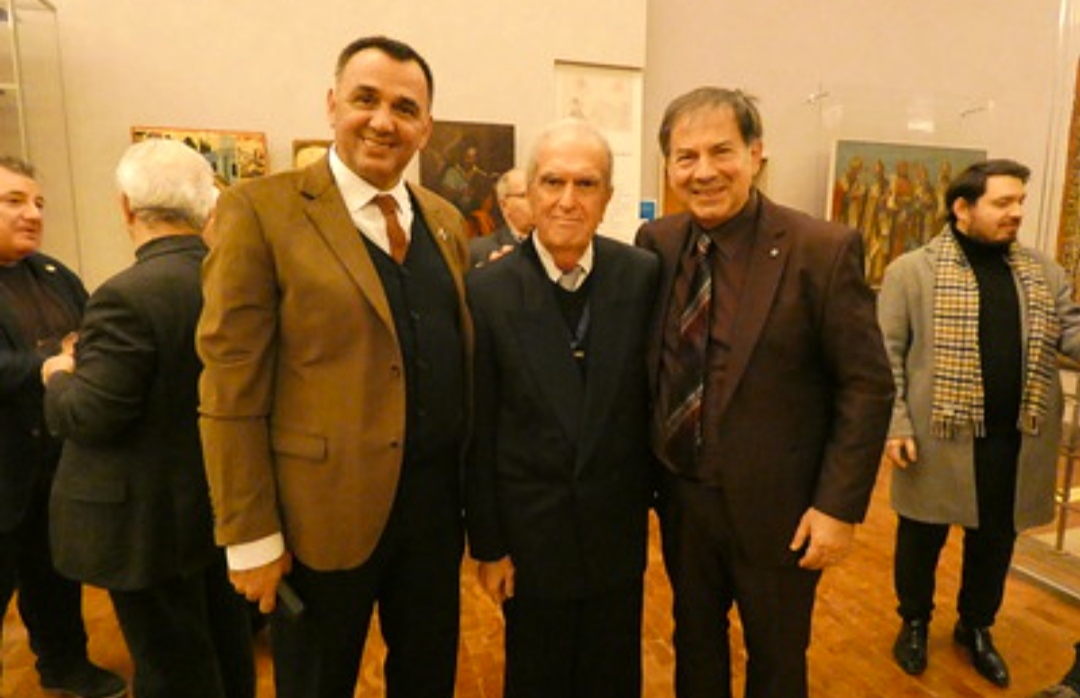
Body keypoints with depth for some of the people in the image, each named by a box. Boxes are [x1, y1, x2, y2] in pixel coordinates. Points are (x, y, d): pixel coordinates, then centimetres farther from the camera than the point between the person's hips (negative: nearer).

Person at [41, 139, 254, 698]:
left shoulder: (128, 295, -25)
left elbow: (91, 417, -21)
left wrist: (59, 376, -1)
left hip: (150, 518, -7)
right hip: (223, 499, 7)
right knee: (225, 642, 25)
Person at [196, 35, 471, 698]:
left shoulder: (445, 219, 6)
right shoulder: (261, 209, -11)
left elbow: (460, 357, 9)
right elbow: (231, 389, -12)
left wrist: (476, 486, 11)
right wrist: (251, 534, -11)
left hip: (437, 496, 5)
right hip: (325, 508, -4)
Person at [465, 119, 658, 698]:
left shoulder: (643, 277, -9)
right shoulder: (487, 291, -13)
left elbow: (655, 394, 0)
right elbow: (478, 433, -8)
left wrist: (655, 490, 5)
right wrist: (487, 545, -3)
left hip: (618, 531, 2)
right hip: (531, 536, -1)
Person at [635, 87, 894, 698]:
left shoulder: (824, 250, -15)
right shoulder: (656, 243, -3)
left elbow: (868, 386, -12)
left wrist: (840, 505, -14)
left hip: (777, 507, -3)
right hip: (681, 499, 4)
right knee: (694, 646, 25)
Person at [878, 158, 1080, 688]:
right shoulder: (911, 271, -8)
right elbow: (887, 353, -9)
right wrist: (895, 423, -14)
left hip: (1013, 440, 5)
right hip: (939, 438, -4)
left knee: (996, 540, 19)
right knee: (922, 539, 12)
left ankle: (976, 627, 41)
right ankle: (915, 622, 35)